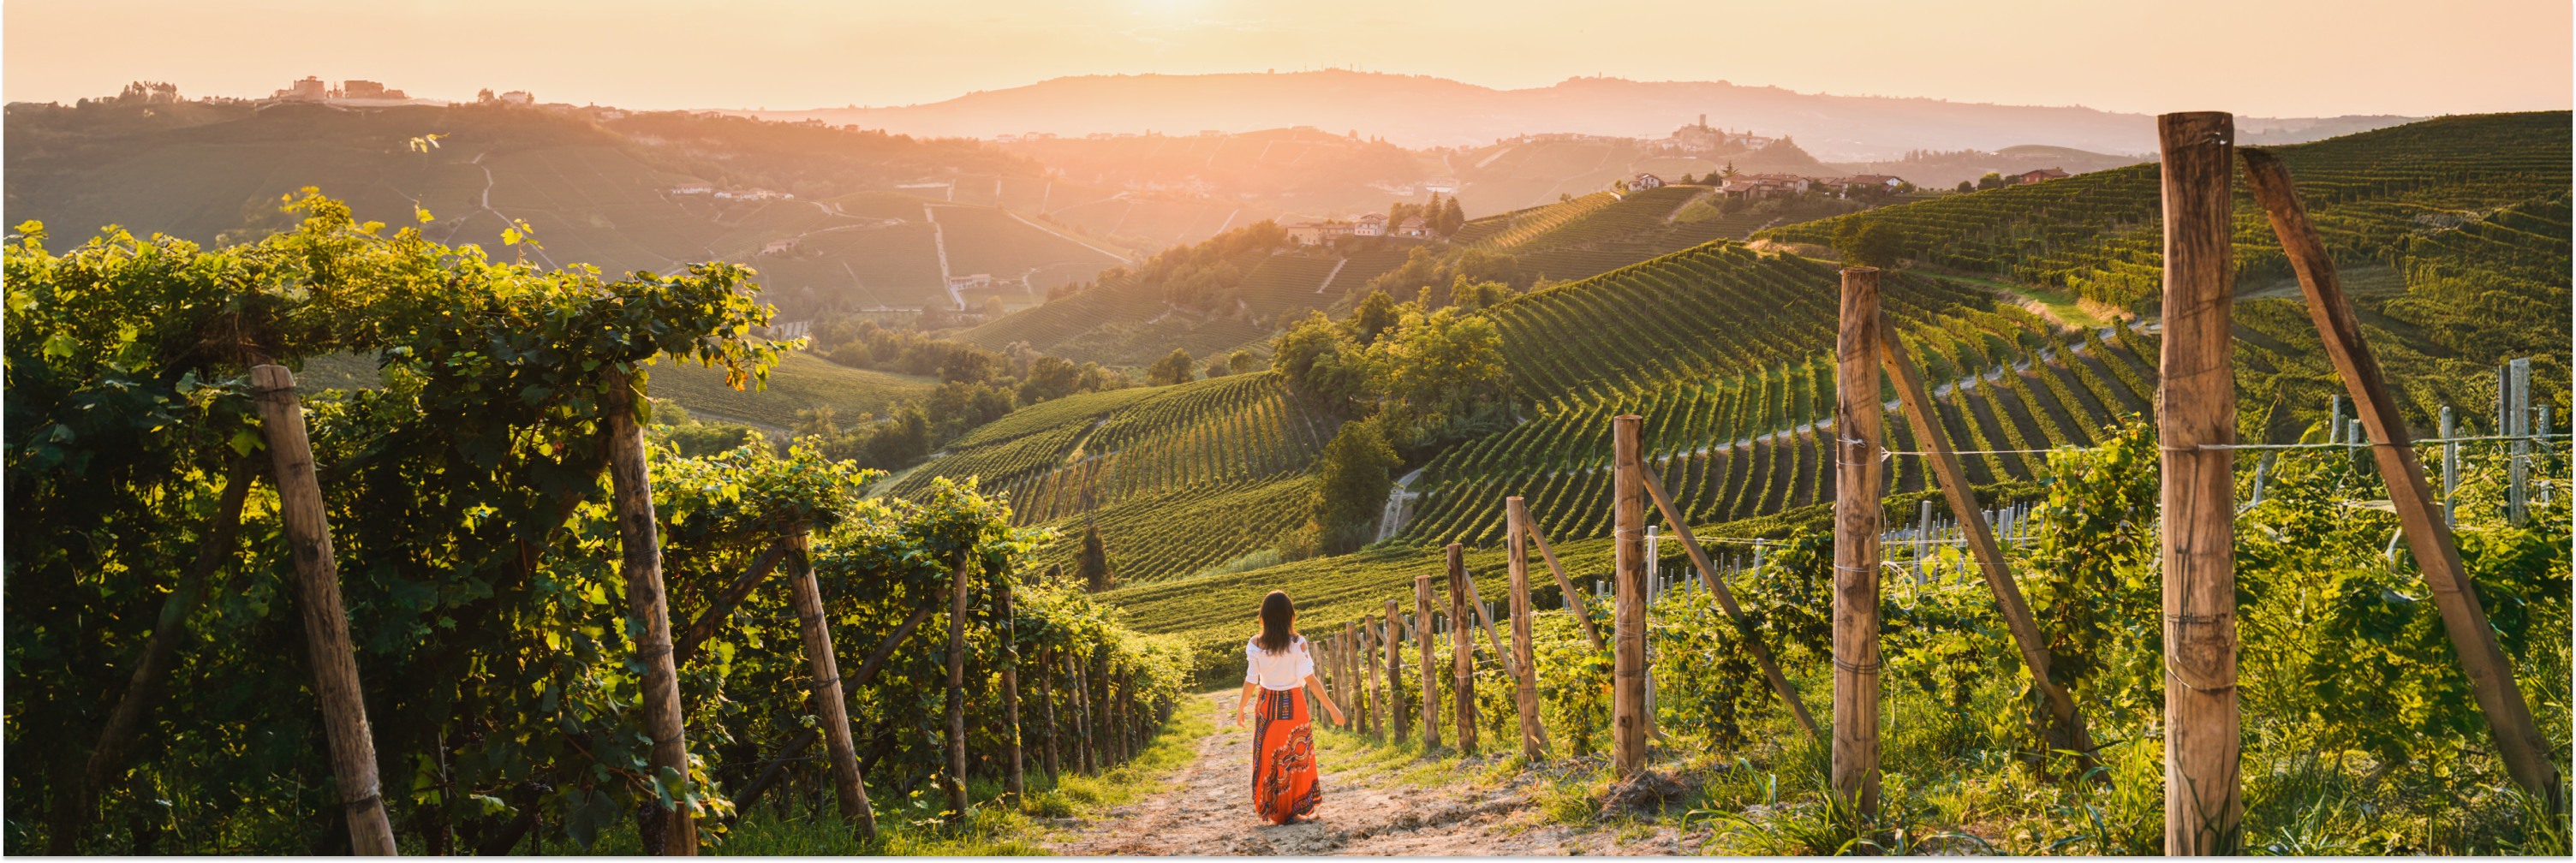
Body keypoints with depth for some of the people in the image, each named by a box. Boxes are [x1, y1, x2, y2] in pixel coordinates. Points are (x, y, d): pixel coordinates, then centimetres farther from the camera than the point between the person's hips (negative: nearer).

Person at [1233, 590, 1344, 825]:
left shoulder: (1256, 645, -10)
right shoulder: (1297, 644, -15)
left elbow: (1251, 682, -6)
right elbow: (1310, 680, -15)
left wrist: (1241, 708, 10)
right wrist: (1332, 708, -7)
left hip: (1267, 705, 1)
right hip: (1293, 705, -1)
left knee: (1269, 758, 15)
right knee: (1295, 757, 14)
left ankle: (1272, 812, 18)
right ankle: (1294, 811, 19)